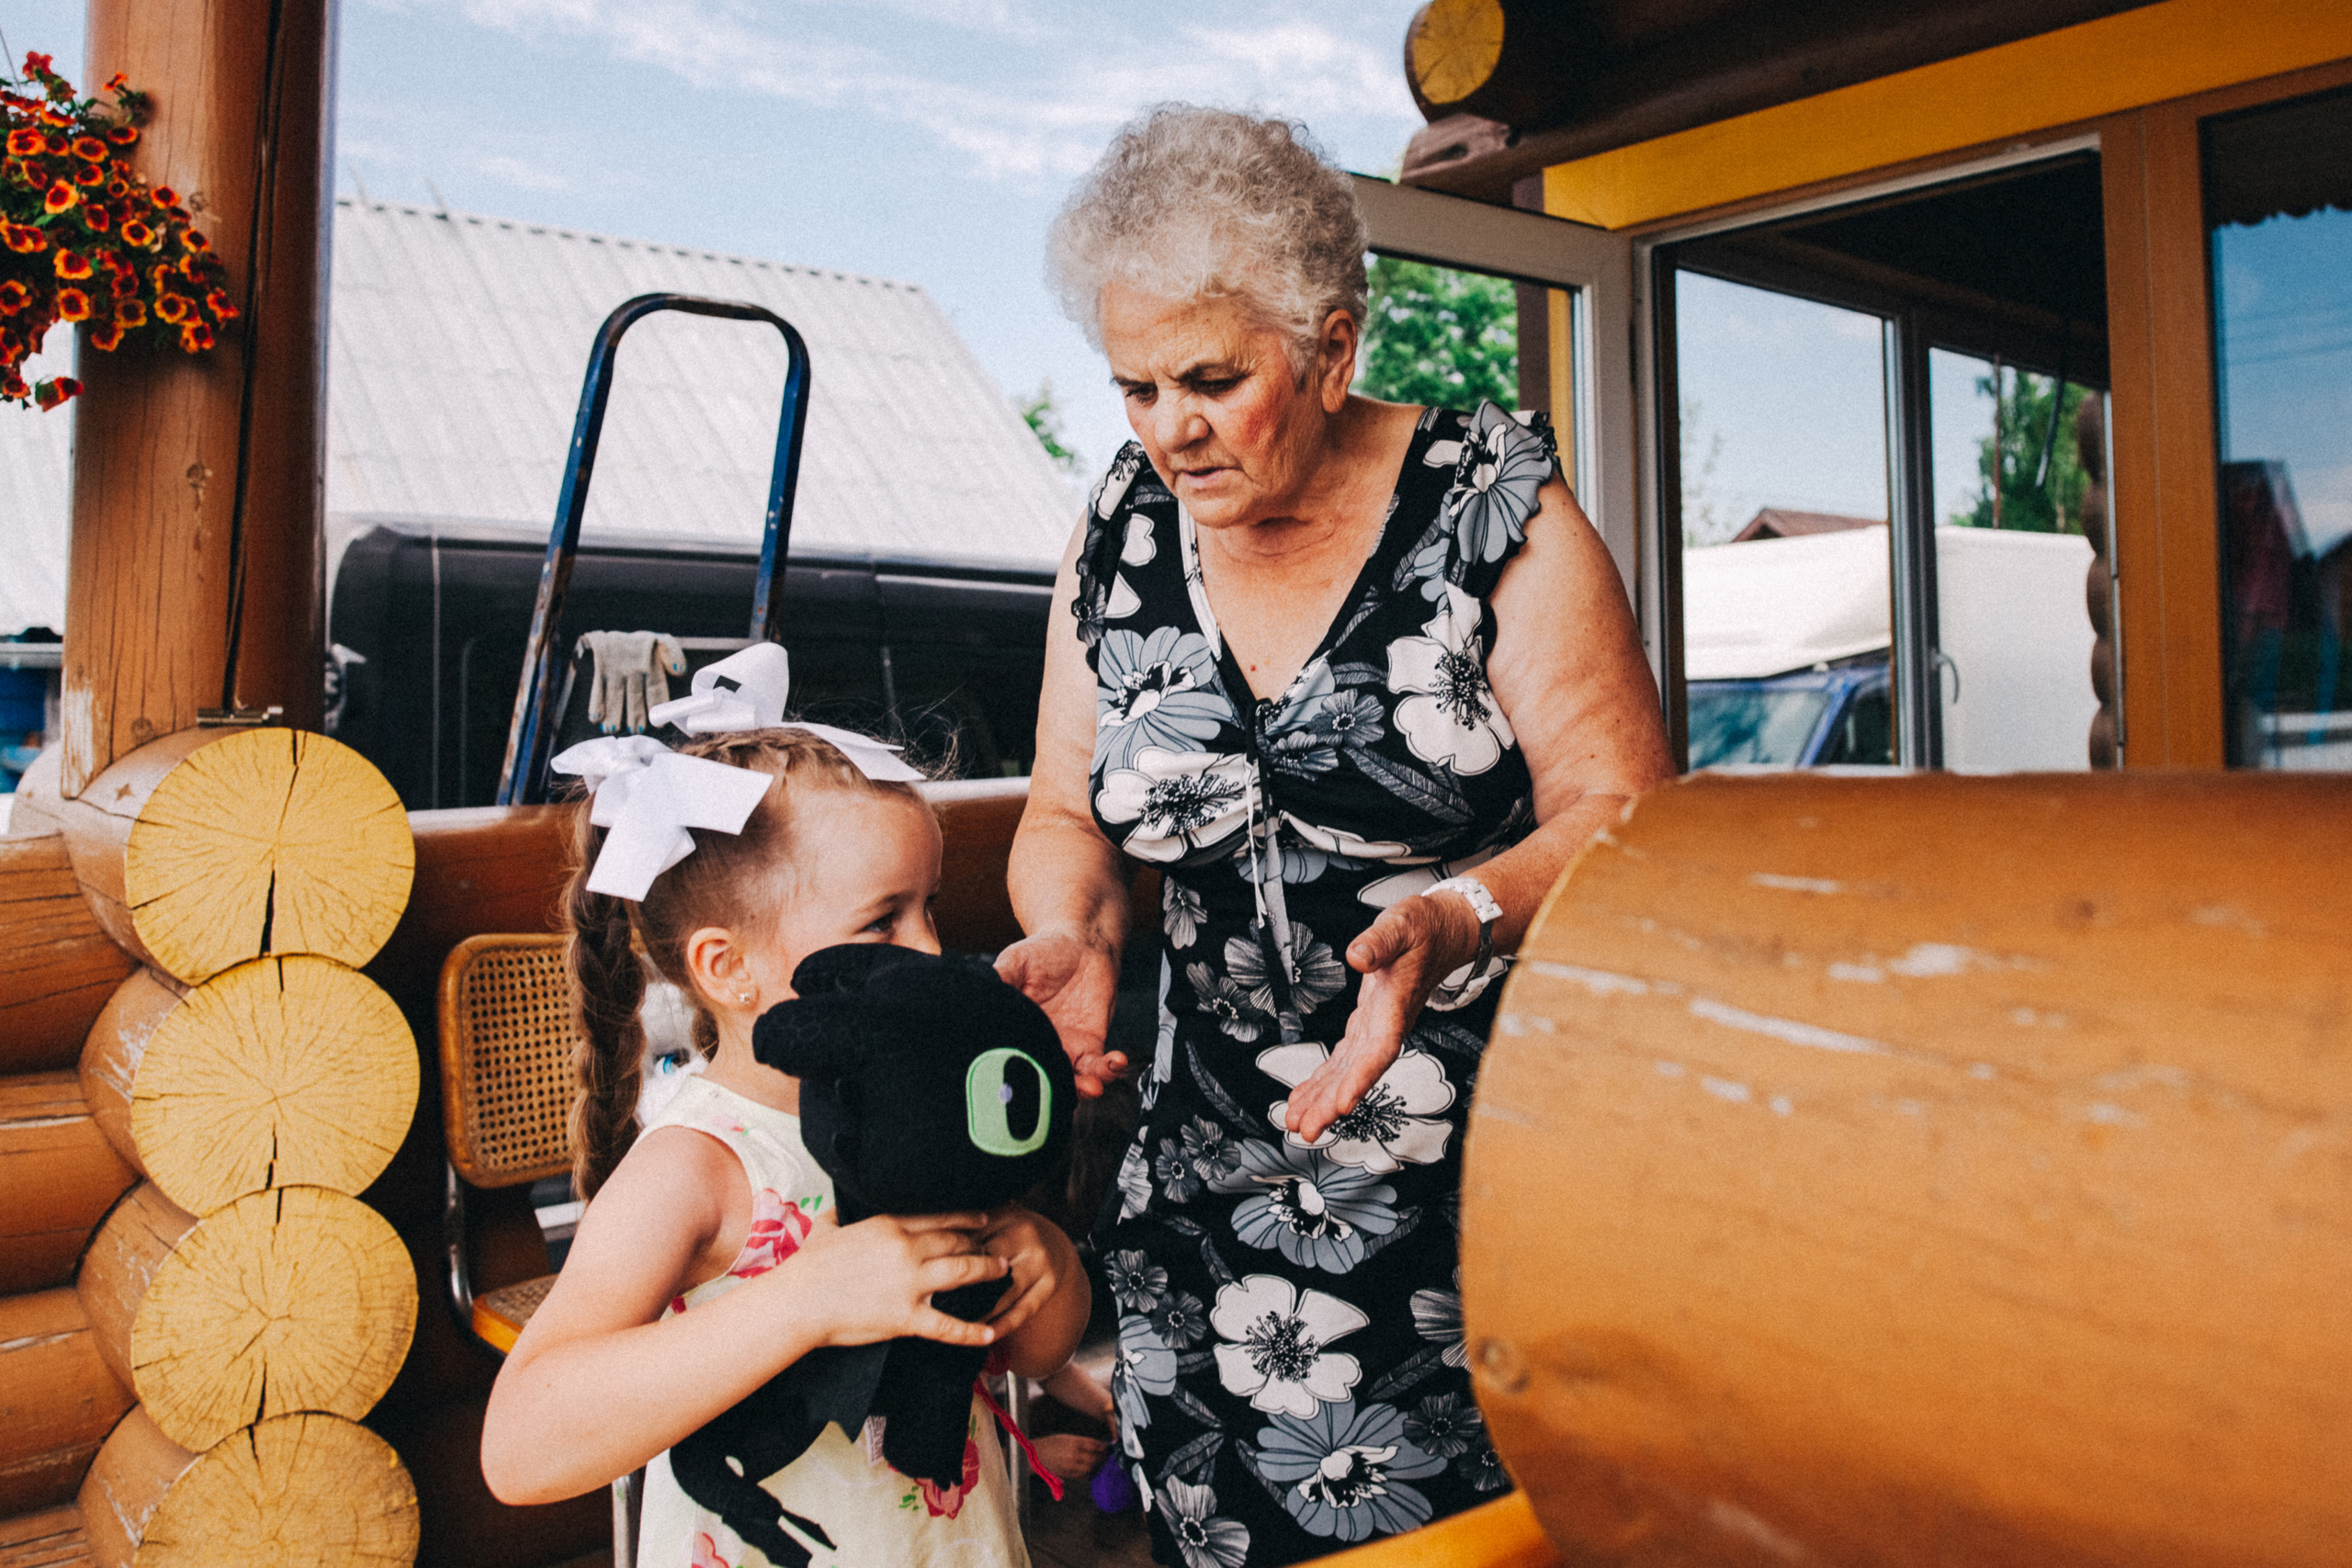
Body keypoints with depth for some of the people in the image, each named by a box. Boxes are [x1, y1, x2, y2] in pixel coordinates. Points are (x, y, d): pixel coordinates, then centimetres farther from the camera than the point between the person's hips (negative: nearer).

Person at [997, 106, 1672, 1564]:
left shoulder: (1490, 498, -6)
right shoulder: (1123, 534, 6)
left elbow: (1625, 816, -7)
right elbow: (1067, 815, 13)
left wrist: (1452, 917, -25)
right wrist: (1073, 935, -9)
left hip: (1495, 1167, -3)